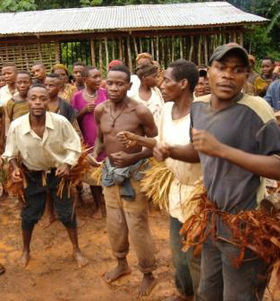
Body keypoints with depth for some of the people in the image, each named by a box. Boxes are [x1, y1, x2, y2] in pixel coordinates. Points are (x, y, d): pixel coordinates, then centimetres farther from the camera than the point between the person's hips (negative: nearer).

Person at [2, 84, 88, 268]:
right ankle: (26, 251, 41)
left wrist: (67, 165, -22)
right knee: (29, 216, 14)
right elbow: (11, 153, -4)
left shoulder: (61, 122, -25)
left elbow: (74, 146, -9)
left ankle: (76, 249, 33)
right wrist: (15, 168, -21)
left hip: (58, 173, 0)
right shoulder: (16, 126, -22)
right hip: (32, 175, 1)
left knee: (67, 213, 10)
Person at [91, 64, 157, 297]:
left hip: (134, 173, -6)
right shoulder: (100, 110, -2)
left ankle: (148, 275, 25)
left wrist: (133, 157, -26)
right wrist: (95, 154, -9)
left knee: (138, 227, 3)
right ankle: (122, 264, 43)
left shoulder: (140, 111, -19)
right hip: (110, 172, 6)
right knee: (114, 224, 18)